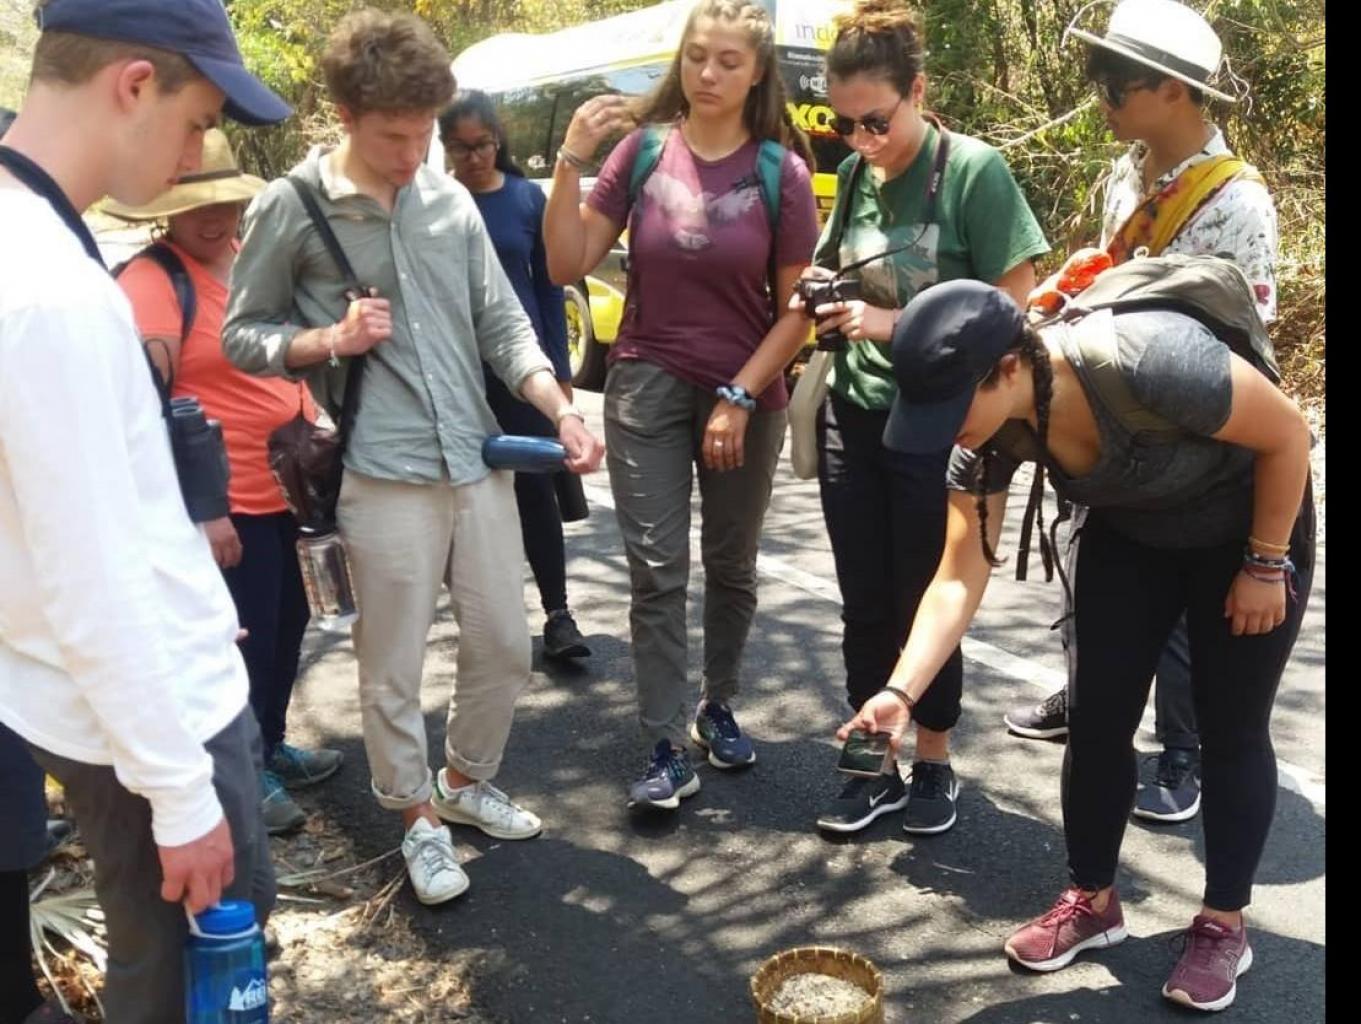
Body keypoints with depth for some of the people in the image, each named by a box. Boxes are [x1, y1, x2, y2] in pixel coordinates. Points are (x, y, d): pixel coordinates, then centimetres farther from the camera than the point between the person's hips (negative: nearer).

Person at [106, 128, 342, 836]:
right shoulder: (150, 281, -16)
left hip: (287, 488, 8)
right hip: (226, 505, -8)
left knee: (286, 626, 20)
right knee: (243, 643, 6)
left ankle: (271, 746, 40)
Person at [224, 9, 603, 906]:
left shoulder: (451, 199, 6)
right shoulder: (290, 209, -4)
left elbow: (502, 322, 7)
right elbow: (243, 335, 3)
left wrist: (561, 409, -7)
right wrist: (328, 340, -15)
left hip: (480, 459, 4)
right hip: (383, 475, -4)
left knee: (505, 646, 14)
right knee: (394, 668, 7)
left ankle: (467, 782, 39)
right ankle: (420, 821, 30)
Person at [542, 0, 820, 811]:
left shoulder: (781, 170, -7)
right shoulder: (643, 149, -4)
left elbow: (797, 310, -4)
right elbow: (568, 267, -5)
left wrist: (740, 397, -11)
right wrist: (572, 161, -15)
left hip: (748, 396, 0)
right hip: (648, 387, 0)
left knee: (732, 566, 14)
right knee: (657, 571, -2)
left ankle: (718, 708, 35)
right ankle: (667, 750, 7)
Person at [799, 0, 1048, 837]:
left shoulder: (974, 170, -11)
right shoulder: (854, 173, 6)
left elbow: (1016, 306, -13)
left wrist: (896, 325, -20)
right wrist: (821, 295, -3)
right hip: (851, 418, 5)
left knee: (925, 603, 7)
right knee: (865, 604, 10)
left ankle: (935, 763, 27)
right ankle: (875, 765, 25)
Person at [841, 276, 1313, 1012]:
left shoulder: (1148, 361, -41)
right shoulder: (989, 435, -23)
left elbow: (1287, 433, -24)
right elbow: (959, 579, -20)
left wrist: (1266, 565, -16)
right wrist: (901, 691, -31)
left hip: (1248, 526, -4)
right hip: (1127, 534, 4)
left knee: (1231, 731, 2)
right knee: (1096, 719, 2)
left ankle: (1224, 925, 19)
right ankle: (1092, 901, 21)